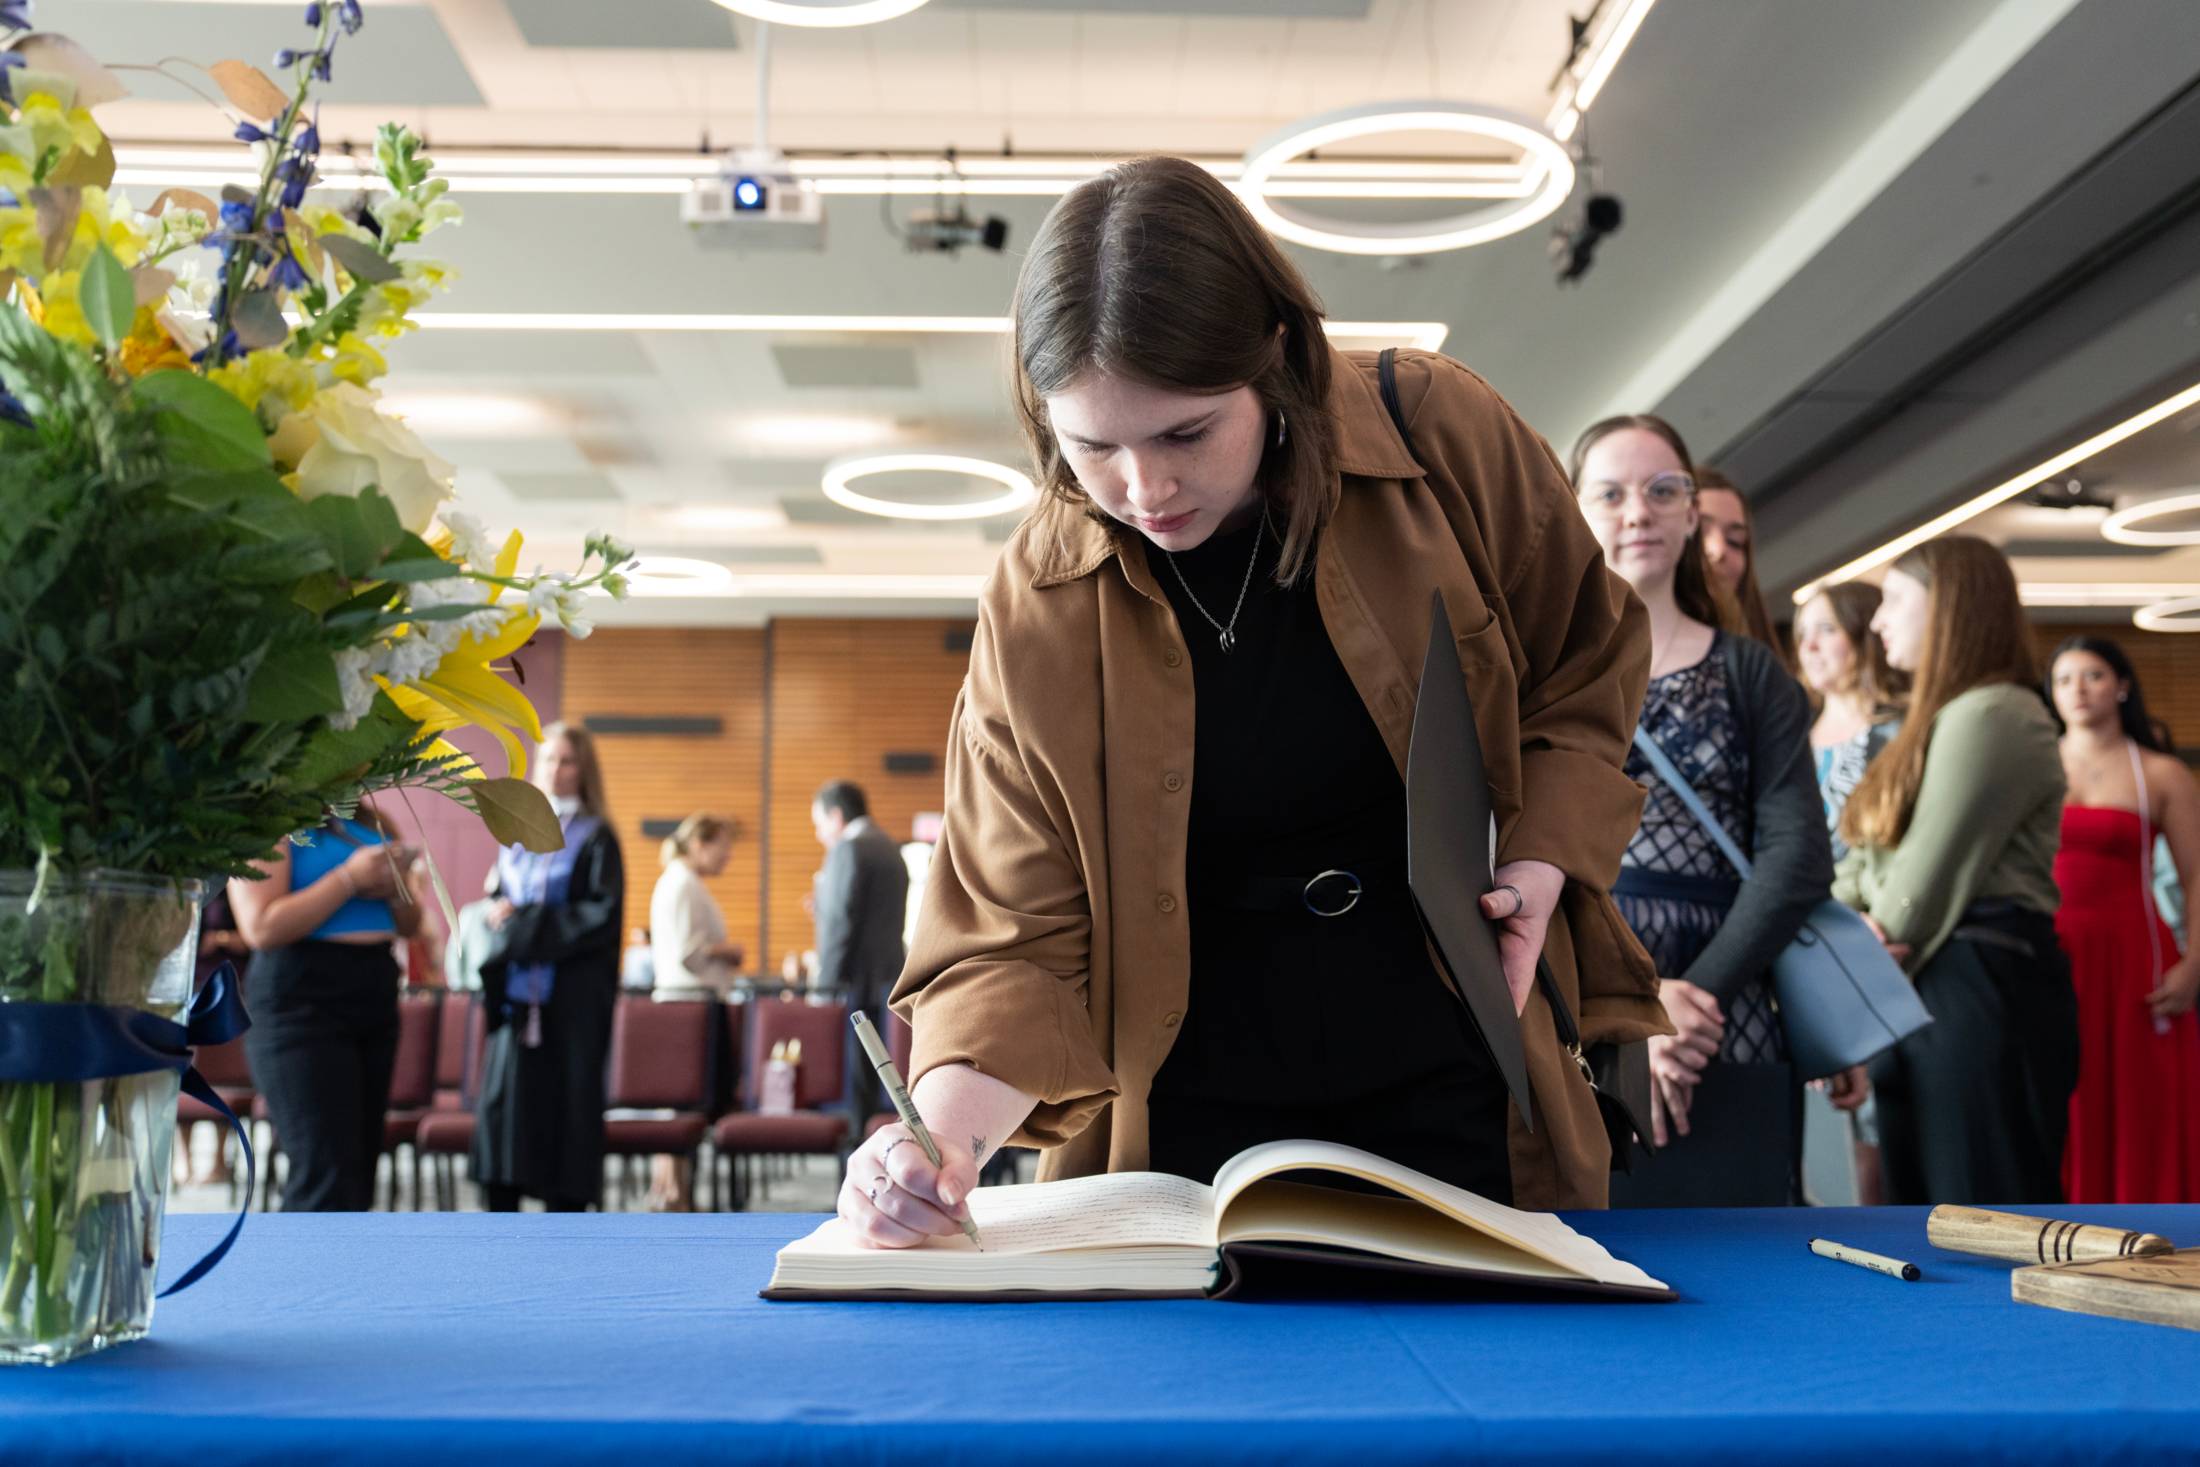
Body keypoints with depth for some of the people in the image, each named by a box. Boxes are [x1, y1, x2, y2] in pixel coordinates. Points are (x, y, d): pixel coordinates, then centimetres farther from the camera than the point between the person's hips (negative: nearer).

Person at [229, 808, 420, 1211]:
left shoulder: (373, 824, 14)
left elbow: (409, 926, 18)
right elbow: (261, 928, -18)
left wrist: (395, 888, -4)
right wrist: (350, 878, -18)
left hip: (376, 998, 7)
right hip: (300, 1001, -7)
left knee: (355, 1181, 10)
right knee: (328, 1183, -12)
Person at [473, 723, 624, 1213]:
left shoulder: (595, 837, -1)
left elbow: (604, 913, -10)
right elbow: (497, 899, 19)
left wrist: (523, 920, -12)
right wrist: (497, 913, -5)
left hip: (573, 992, -5)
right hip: (518, 988, 5)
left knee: (568, 1097, -3)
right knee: (502, 1096, 0)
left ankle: (566, 1205, 6)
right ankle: (501, 1207, 7)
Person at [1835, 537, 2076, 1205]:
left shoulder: (1994, 714, -12)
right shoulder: (1938, 722, 21)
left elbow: (1931, 878, -15)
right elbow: (1868, 861, 14)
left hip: (1983, 987, -10)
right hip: (1921, 994, 10)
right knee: (1927, 1204, 15)